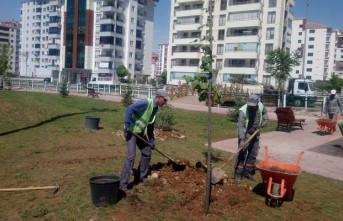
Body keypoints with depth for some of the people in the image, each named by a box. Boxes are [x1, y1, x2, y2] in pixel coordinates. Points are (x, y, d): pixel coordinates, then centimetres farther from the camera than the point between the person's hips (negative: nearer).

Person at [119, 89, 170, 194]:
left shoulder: (155, 108, 8)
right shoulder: (146, 103, -21)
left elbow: (150, 125, 17)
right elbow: (130, 109, -31)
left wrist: (152, 140, 19)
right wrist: (127, 125, -31)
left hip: (140, 132, 10)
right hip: (131, 131, -10)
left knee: (147, 152, 15)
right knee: (131, 156, -16)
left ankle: (140, 177, 29)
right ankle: (123, 184, -12)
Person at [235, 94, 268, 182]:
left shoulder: (261, 106, -11)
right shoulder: (243, 110, -26)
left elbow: (265, 113, 14)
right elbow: (241, 126, -29)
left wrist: (265, 120, -7)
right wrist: (241, 140, -37)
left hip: (255, 134, 5)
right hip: (245, 134, -5)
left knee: (253, 154, 10)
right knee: (242, 154, -6)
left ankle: (247, 171, 24)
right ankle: (238, 173, 3)